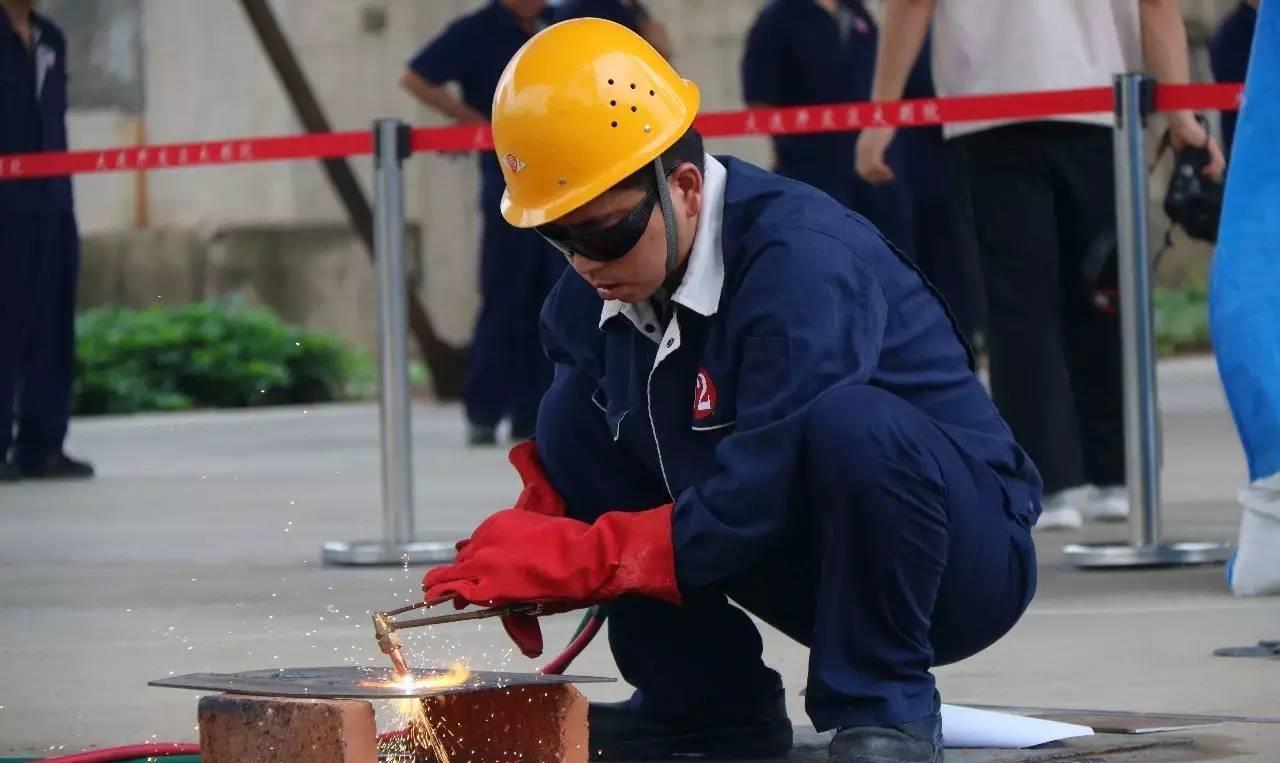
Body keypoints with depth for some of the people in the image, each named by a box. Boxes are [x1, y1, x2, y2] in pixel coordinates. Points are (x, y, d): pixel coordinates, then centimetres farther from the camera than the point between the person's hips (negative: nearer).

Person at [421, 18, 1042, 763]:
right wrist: (528, 545, -15)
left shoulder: (801, 261, -27)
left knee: (849, 422, -38)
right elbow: (569, 455, 6)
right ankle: (706, 699, 2)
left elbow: (759, 502, -30)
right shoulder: (595, 292, -5)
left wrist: (573, 557, -26)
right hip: (812, 565, 7)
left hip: (967, 557, -7)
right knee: (575, 415, -5)